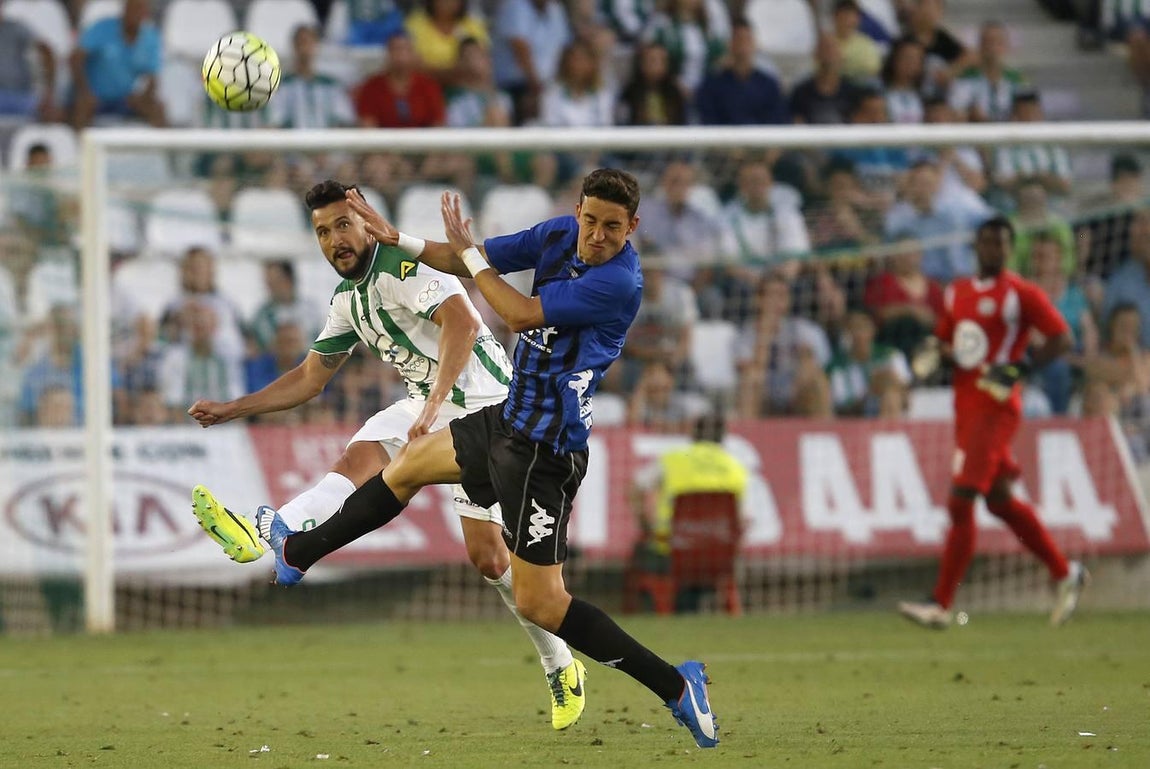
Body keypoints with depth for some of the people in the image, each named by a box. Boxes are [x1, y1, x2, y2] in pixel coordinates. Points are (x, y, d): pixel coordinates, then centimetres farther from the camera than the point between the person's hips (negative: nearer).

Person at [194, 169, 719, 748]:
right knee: (409, 464, 29)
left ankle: (675, 686, -4)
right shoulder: (561, 234, -2)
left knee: (539, 602, -10)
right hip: (511, 418, 9)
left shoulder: (618, 281, -27)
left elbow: (522, 314, -27)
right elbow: (480, 260, 8)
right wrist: (397, 239, -2)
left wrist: (467, 252, -13)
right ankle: (297, 554, 52)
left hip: (542, 449, -9)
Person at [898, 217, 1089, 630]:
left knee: (960, 502, -13)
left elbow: (1061, 338, -9)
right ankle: (1065, 572, 30)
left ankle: (941, 604, -12)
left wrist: (1018, 368, -20)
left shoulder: (1021, 293, -7)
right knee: (999, 500, 16)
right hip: (965, 406, 8)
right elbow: (944, 340, 25)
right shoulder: (959, 291, 14)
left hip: (995, 406, -8)